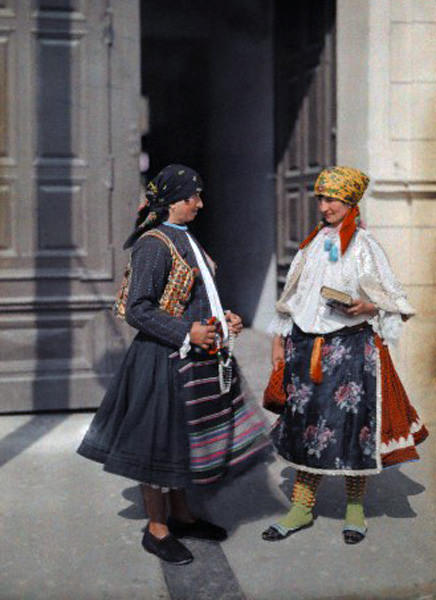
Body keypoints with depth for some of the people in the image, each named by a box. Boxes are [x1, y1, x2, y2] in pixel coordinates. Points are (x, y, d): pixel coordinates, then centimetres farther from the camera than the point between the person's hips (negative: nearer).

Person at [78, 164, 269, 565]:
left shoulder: (185, 239, 13)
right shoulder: (154, 244, -16)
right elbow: (137, 309, -20)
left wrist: (224, 319, 9)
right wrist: (187, 332, -25)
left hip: (196, 355, 10)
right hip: (164, 357, -9)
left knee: (184, 437, 18)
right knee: (161, 438, 2)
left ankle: (181, 516, 32)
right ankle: (157, 529, 15)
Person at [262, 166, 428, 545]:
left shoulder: (365, 246, -1)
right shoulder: (312, 245, 12)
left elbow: (396, 303, -1)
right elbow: (292, 298, 17)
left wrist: (366, 307, -20)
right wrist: (278, 341, 13)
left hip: (351, 346, -4)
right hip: (307, 345, 4)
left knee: (352, 424, 0)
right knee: (306, 424, 6)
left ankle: (355, 509, 17)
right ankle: (302, 507, 17)